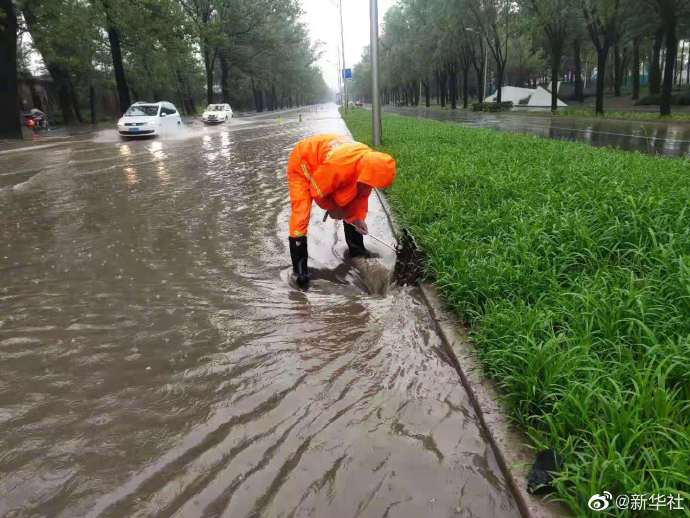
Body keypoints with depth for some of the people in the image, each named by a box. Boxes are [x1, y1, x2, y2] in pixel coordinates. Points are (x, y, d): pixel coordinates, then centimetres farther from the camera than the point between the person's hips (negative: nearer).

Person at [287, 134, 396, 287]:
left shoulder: (370, 162, -21)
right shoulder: (337, 165, -44)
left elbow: (362, 194, -2)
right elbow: (316, 192, -25)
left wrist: (358, 217, -7)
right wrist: (332, 208, -9)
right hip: (302, 163, -7)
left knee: (351, 207, 5)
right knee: (301, 213, -17)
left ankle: (357, 249, 23)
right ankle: (299, 268, -8)